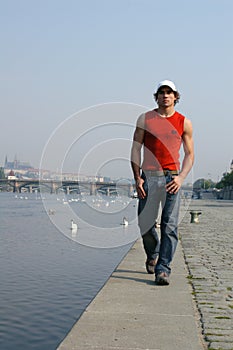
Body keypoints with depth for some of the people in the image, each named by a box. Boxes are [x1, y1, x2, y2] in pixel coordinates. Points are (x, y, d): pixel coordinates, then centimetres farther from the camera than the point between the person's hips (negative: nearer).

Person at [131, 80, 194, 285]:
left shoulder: (184, 123, 8)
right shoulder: (145, 119, 8)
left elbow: (190, 154, 10)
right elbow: (135, 149, 6)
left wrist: (181, 177, -6)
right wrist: (137, 177, -4)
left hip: (172, 178, 0)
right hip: (148, 177, 1)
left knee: (170, 225, -7)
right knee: (145, 224, 4)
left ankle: (163, 269, -3)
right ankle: (152, 255, 33)